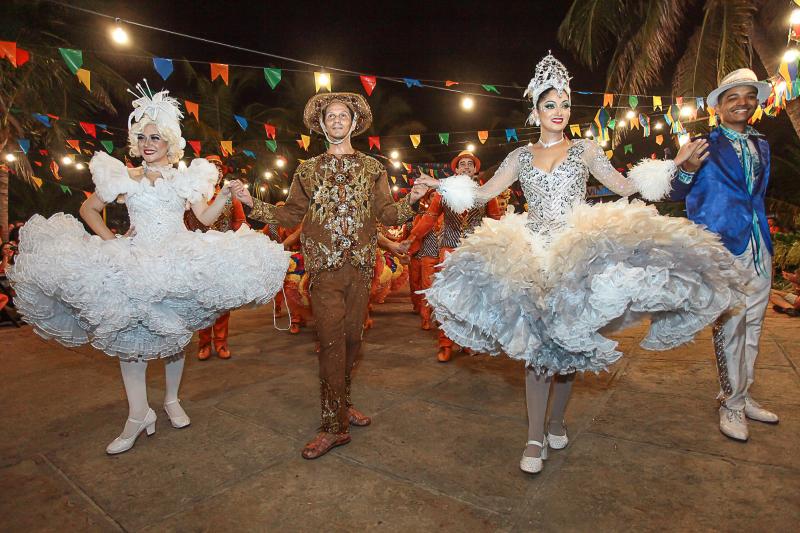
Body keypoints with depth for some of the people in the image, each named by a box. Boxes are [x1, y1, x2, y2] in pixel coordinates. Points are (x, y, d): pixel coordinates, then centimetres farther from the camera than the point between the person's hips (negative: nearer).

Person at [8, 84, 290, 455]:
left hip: (178, 263, 0)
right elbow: (88, 209, 14)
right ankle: (138, 415, 8)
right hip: (134, 263, 0)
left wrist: (225, 195, -13)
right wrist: (108, 240, -1)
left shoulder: (186, 178, 7)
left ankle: (172, 400, 27)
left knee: (175, 333, 8)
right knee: (129, 336, -2)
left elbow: (206, 217, 2)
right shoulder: (123, 177, 6)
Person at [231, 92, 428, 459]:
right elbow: (291, 215, 10)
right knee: (331, 342, -4)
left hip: (361, 266, 2)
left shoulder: (372, 168, 12)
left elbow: (386, 214, 5)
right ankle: (335, 425, 4)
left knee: (352, 339, 9)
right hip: (324, 267, -1)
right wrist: (253, 204, 0)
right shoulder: (308, 170, 12)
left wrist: (410, 200, -12)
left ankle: (341, 403, 29)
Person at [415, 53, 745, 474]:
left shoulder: (586, 150, 12)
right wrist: (443, 186, 6)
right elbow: (484, 192, 14)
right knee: (536, 344, -4)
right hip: (532, 256, 0)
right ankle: (535, 438, 5)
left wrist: (673, 163, 6)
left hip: (579, 253, 0)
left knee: (569, 341, 2)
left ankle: (557, 420, 24)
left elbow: (625, 186, 12)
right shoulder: (520, 157, 13)